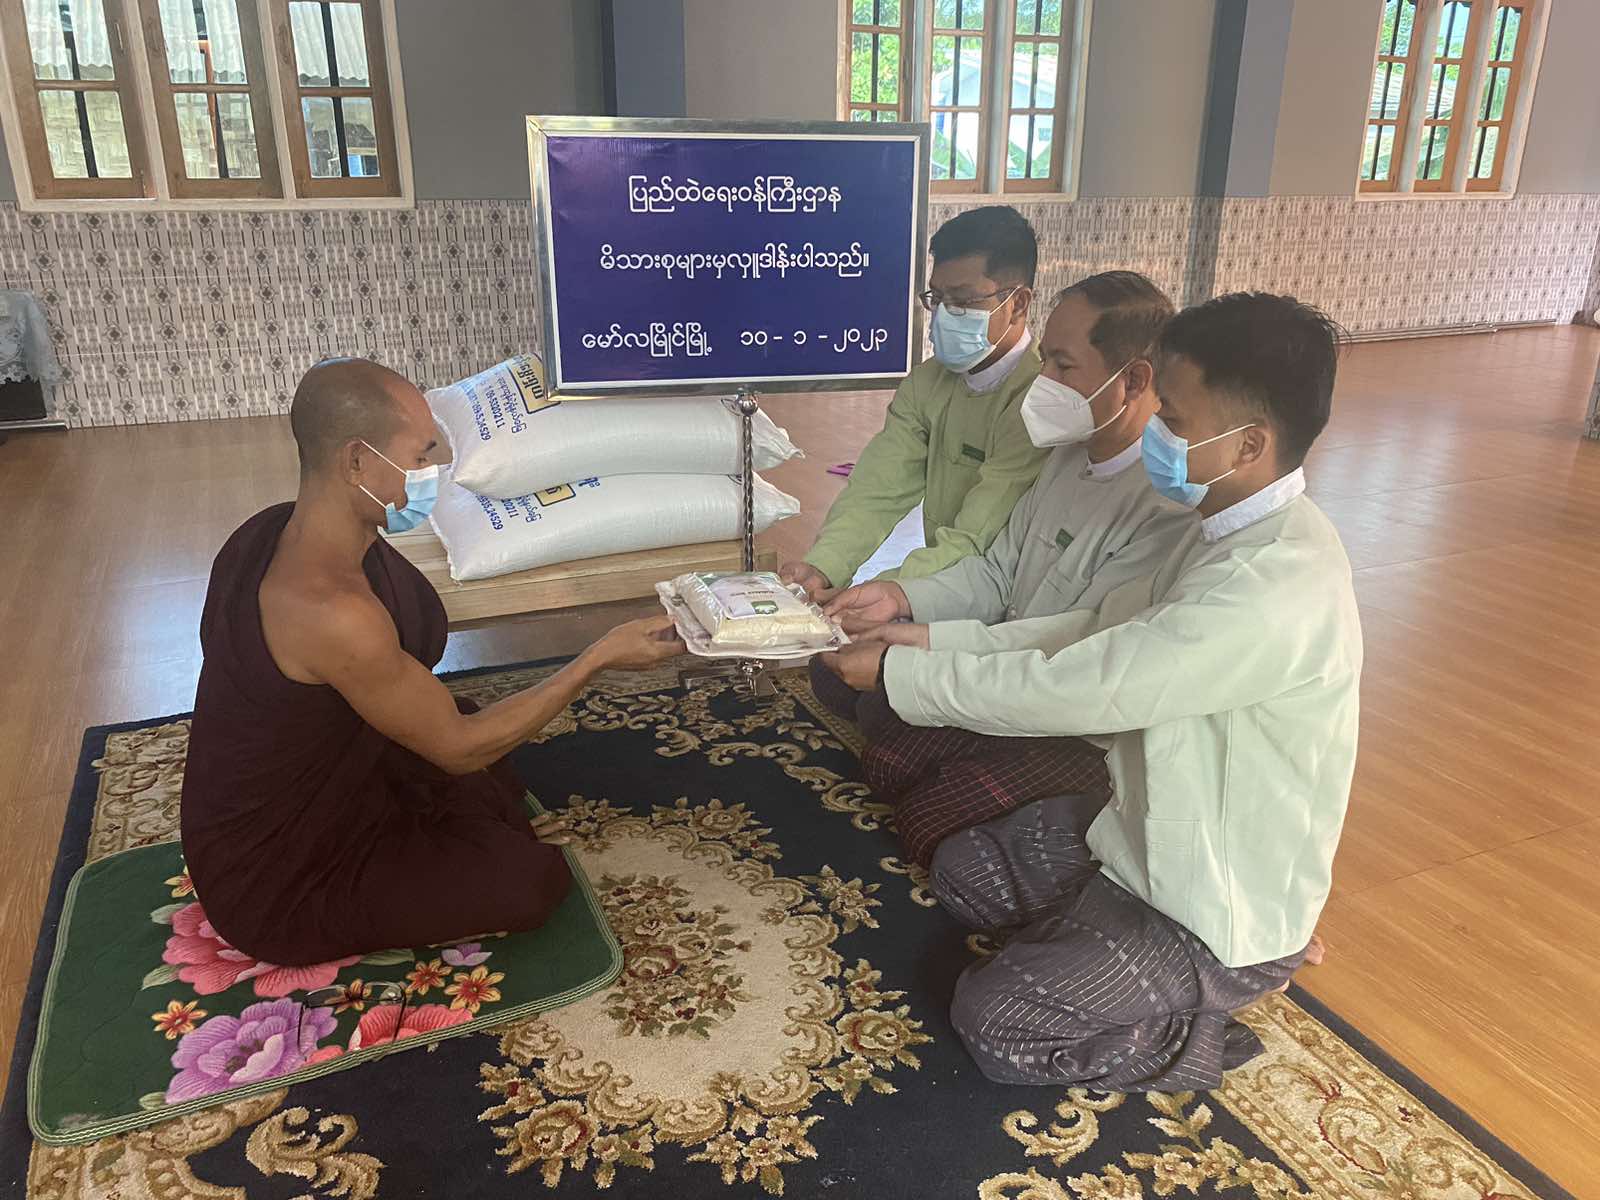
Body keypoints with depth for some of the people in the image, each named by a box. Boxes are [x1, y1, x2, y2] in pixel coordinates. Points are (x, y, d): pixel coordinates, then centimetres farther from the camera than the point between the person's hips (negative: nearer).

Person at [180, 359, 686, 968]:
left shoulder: (272, 530, -7)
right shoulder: (333, 613, -36)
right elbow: (460, 748, -24)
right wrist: (602, 655, -21)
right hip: (276, 890, -9)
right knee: (533, 880, -12)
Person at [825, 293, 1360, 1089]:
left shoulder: (1277, 584, -34)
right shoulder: (1234, 529, -3)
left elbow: (1071, 688, -32)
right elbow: (1099, 633, 3)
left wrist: (898, 672, -20)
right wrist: (935, 638, -3)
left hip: (1220, 908, -9)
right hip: (1159, 835, 9)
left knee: (993, 1022, -9)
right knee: (963, 871, 13)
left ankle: (1208, 1028, 7)